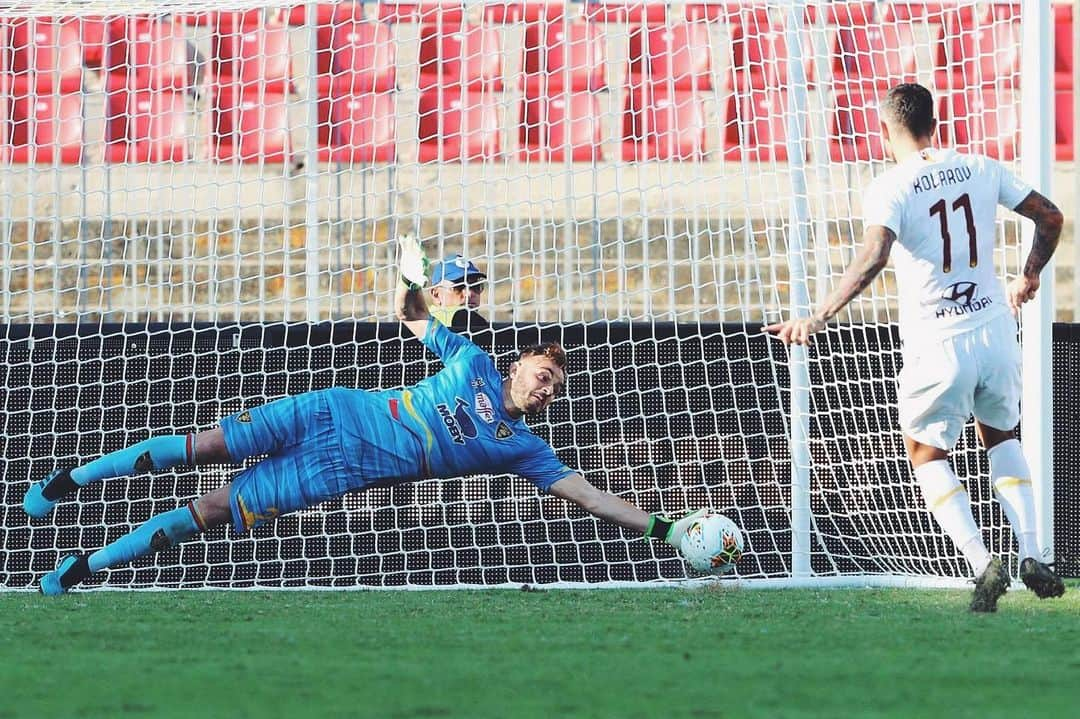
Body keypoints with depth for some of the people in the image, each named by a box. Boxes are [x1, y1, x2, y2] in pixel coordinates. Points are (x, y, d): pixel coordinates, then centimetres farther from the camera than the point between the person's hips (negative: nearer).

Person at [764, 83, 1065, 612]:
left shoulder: (889, 189, -9)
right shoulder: (981, 170, 6)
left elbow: (873, 257, -25)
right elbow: (1049, 217, 12)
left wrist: (819, 318, -25)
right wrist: (1029, 277, 28)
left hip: (937, 345, -4)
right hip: (995, 329, 4)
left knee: (926, 453, 15)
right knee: (999, 435, 28)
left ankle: (984, 567, -3)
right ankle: (1031, 557, 11)